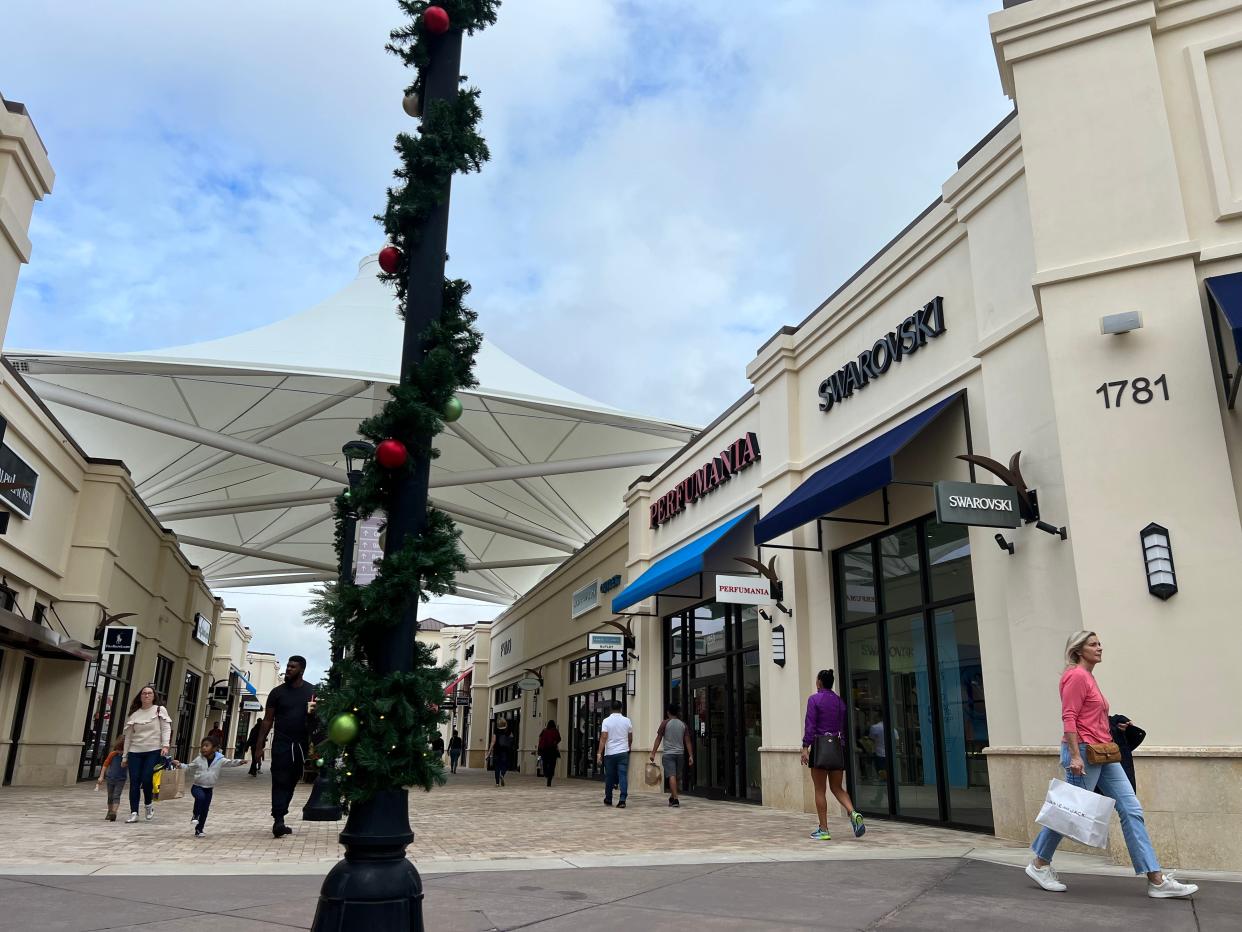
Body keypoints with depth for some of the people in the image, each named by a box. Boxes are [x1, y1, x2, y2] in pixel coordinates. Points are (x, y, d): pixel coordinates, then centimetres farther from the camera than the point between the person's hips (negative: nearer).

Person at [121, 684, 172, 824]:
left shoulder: (160, 710, 3)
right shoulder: (133, 714, 10)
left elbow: (166, 729, -3)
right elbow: (128, 736, 14)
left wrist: (165, 746, -16)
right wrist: (125, 756, 13)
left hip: (154, 751, -3)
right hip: (135, 752, 3)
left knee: (146, 779, -11)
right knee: (134, 782, -2)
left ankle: (148, 806, 13)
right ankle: (134, 813, 4)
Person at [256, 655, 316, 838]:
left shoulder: (312, 691, 6)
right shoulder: (277, 692, 4)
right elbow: (268, 720, 5)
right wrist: (260, 745, 0)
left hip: (301, 744, 2)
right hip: (281, 743, -2)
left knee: (291, 782, 7)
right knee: (280, 781, -10)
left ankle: (279, 819, 17)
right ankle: (278, 820, -14)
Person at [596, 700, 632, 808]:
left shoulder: (606, 721, -4)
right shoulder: (627, 721, 2)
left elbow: (603, 738, -12)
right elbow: (630, 738, 12)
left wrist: (599, 753, -12)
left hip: (610, 753, 0)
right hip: (623, 752, 1)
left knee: (609, 777, 11)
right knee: (623, 776, -1)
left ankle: (608, 800, 24)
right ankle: (622, 800, -11)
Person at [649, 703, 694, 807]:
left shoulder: (665, 723, -1)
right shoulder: (683, 725, 9)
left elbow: (658, 739, -3)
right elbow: (687, 742, 5)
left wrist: (653, 753, -1)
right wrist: (691, 756, 6)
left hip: (668, 754, -4)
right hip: (680, 754, 4)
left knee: (672, 776, -10)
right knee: (678, 777, 16)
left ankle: (675, 799, -20)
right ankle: (672, 798, 27)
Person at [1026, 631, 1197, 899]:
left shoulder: (1089, 677, 16)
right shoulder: (1076, 676, -12)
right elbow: (1068, 718, -19)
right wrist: (1075, 756, -23)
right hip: (1083, 751, -9)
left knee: (1131, 810, 3)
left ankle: (1157, 880, 4)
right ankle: (1039, 865, 15)